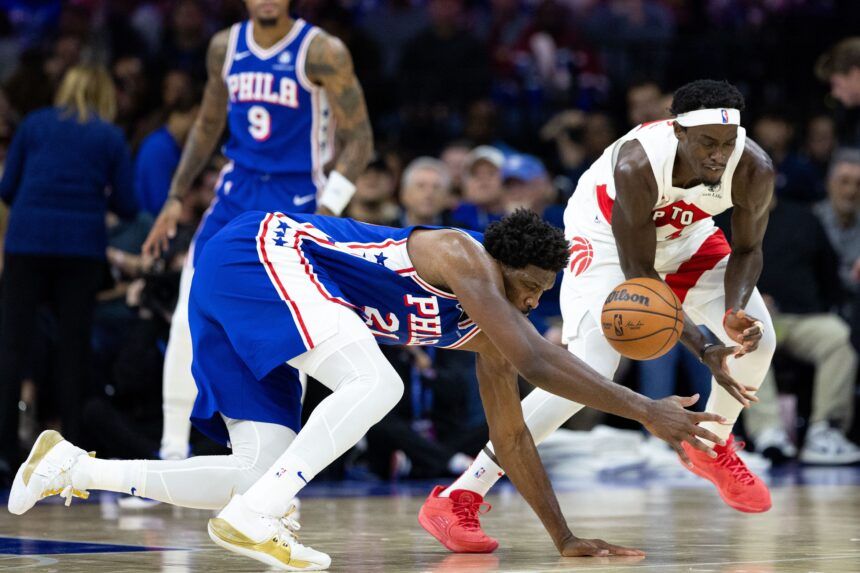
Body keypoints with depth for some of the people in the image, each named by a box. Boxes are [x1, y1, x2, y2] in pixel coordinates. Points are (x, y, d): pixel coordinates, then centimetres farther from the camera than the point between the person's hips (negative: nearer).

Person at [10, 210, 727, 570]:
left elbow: (511, 436, 17)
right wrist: (645, 409, -29)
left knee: (262, 475, 4)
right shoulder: (461, 257, -16)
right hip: (259, 251, -10)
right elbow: (536, 360, -29)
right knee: (376, 384, -26)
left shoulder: (493, 326, 10)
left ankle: (69, 466, 9)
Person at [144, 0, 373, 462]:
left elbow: (358, 139, -12)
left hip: (293, 201, -5)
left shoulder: (322, 53, -13)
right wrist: (176, 197, 13)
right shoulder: (225, 47, 4)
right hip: (236, 192, 5)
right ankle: (173, 454, 4)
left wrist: (325, 214, -21)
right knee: (188, 321, -3)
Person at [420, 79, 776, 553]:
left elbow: (747, 250, -10)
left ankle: (713, 450, 25)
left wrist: (735, 311, -30)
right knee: (591, 372, -22)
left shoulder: (754, 170, -28)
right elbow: (638, 272, -30)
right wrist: (703, 350, -37)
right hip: (606, 231, -5)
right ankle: (456, 499, -22)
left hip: (686, 234, 5)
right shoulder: (636, 166, -40)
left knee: (756, 338, -8)